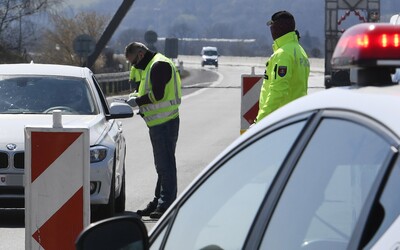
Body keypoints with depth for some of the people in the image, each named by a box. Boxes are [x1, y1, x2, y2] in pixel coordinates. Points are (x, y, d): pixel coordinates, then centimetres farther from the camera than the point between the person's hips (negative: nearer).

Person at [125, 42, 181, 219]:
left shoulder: (159, 65, -13)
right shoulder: (152, 66, 20)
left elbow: (157, 94, -22)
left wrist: (137, 101, -12)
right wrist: (138, 101, 7)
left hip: (165, 123, -11)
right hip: (158, 123, 11)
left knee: (165, 164, -9)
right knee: (162, 165, 16)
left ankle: (166, 204, -8)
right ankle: (158, 202, 23)